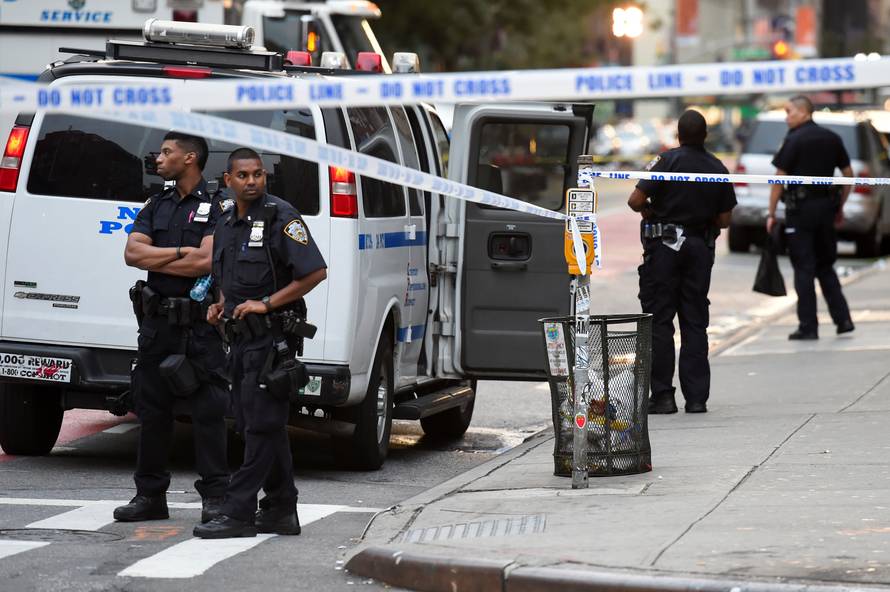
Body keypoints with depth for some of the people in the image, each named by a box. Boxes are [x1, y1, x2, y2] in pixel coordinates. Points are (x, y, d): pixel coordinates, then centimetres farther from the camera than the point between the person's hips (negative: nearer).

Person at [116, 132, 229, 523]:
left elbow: (207, 260, -17)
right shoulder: (156, 205, 15)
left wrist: (155, 259, -5)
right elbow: (132, 253, 3)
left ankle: (214, 496, -1)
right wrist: (181, 252, -9)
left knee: (208, 410, -5)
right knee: (152, 409, 9)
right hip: (156, 322, 6)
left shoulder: (215, 206, -4)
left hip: (200, 326, -6)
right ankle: (150, 495, 16)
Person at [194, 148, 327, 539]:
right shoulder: (226, 227, 16)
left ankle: (238, 511, -9)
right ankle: (281, 510, 17)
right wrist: (219, 306, 10)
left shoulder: (281, 217, -9)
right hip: (241, 340, 8)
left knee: (261, 425, -7)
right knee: (265, 427, 11)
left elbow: (315, 272, -15)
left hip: (272, 339, -8)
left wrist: (266, 303, -17)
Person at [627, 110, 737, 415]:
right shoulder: (718, 169, 3)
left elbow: (635, 200, -15)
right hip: (701, 248, 4)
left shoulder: (668, 161, -11)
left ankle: (662, 395, -2)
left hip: (665, 244, -4)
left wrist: (649, 211, 6)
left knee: (659, 321, 1)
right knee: (695, 323, 10)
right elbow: (724, 220, 6)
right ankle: (697, 397, 7)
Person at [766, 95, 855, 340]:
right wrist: (839, 207, 18)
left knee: (804, 268, -1)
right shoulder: (832, 138, 8)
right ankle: (843, 318, 8)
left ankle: (808, 327, -1)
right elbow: (848, 174, 12)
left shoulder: (794, 140, -10)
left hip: (800, 209, -6)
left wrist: (771, 214, -7)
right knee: (825, 265, 16)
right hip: (826, 208, 6)